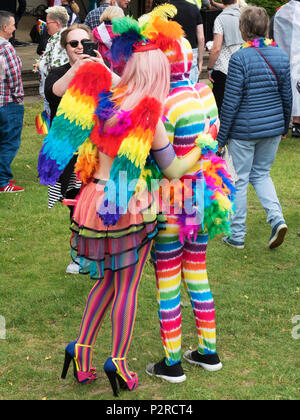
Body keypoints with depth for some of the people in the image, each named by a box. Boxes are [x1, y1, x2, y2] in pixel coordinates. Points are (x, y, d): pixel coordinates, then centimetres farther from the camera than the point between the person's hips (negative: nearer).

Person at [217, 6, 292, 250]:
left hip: (244, 130, -5)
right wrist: (284, 126, 22)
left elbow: (231, 101, -14)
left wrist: (221, 137, -6)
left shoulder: (240, 58, -16)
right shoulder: (281, 56, 0)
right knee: (261, 174, 21)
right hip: (273, 128, 5)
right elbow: (287, 96, 7)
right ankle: (277, 218, 0)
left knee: (239, 180, 8)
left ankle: (237, 235, 16)